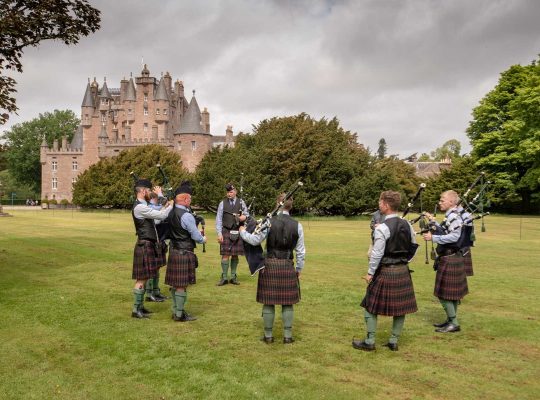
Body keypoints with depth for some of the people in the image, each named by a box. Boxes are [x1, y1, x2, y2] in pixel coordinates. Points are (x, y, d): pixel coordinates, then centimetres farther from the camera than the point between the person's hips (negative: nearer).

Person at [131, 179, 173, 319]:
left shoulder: (143, 206, 15)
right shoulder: (139, 207, -18)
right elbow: (161, 216, -21)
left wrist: (165, 207, 12)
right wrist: (171, 205, -6)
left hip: (150, 244, 10)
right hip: (145, 245, -10)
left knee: (144, 278, 15)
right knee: (141, 278, -5)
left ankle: (140, 306, 23)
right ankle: (136, 310, 2)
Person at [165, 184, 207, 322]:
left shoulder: (171, 213, 6)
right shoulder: (186, 216, -19)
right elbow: (197, 237, -15)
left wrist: (197, 233, 15)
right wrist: (203, 239, 6)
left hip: (173, 251, 9)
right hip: (184, 253, -9)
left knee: (175, 283, 15)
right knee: (182, 285, 0)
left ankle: (176, 311, 25)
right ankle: (179, 314, 7)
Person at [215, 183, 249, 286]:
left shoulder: (241, 202, 6)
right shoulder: (222, 203, 2)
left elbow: (247, 214, 15)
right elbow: (218, 219, 1)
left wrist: (244, 217, -10)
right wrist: (219, 233, -6)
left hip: (238, 232, 2)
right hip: (226, 232, -2)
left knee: (235, 255, 7)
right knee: (225, 255, -3)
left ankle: (233, 277, 17)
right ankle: (224, 278, 4)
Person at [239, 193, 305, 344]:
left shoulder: (269, 222, -9)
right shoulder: (297, 225, -1)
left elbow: (255, 240, -8)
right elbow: (301, 251, 4)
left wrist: (243, 232, 10)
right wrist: (299, 269, 16)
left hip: (270, 265, -1)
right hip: (288, 266, 2)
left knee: (268, 301, 8)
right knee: (287, 302, 11)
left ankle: (268, 336, 17)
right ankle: (288, 336, 15)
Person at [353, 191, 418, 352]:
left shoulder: (382, 228, -18)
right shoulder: (407, 225, 3)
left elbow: (377, 254, -17)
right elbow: (413, 246, 10)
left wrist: (370, 273, -9)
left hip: (385, 272, -6)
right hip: (403, 271, 7)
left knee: (371, 305, 6)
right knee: (400, 307, 13)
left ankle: (369, 342, 11)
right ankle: (394, 341, 21)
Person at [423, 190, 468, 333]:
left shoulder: (453, 216, -18)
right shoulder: (450, 216, 12)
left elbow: (454, 236, -28)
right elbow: (444, 232, 16)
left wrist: (433, 238, -25)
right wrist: (433, 221, 10)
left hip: (449, 260, -10)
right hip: (451, 258, 10)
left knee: (444, 293, -4)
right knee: (451, 292, 17)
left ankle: (454, 323, 3)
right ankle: (451, 320, 27)